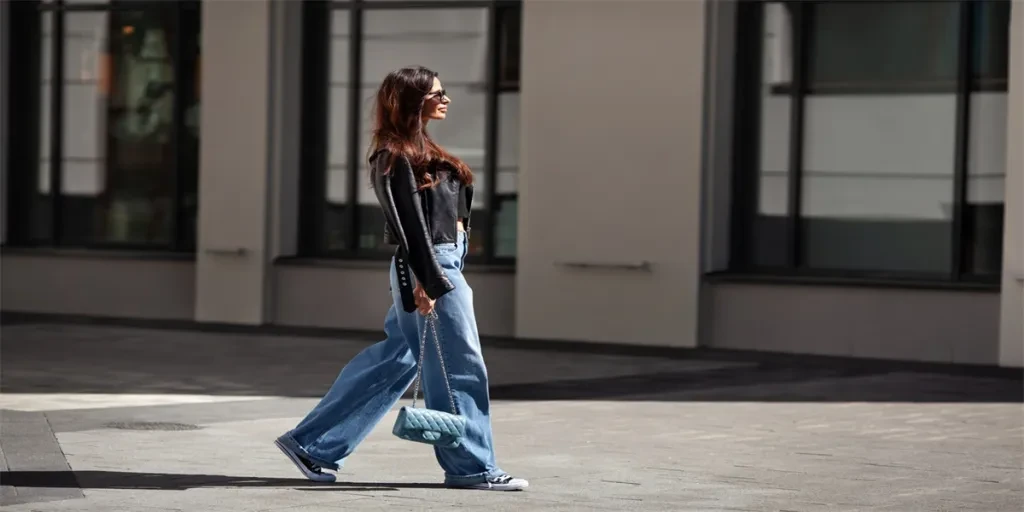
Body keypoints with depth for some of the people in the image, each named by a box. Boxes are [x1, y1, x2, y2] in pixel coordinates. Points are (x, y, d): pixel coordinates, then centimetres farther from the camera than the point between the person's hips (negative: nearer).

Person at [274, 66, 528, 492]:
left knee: (395, 359, 13)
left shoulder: (418, 150, 17)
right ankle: (472, 467, 7)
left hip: (444, 261, 10)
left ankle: (312, 445, 17)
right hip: (428, 266, -10)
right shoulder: (395, 157, -14)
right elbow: (410, 224, -19)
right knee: (461, 366, -2)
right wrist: (426, 282, -23)